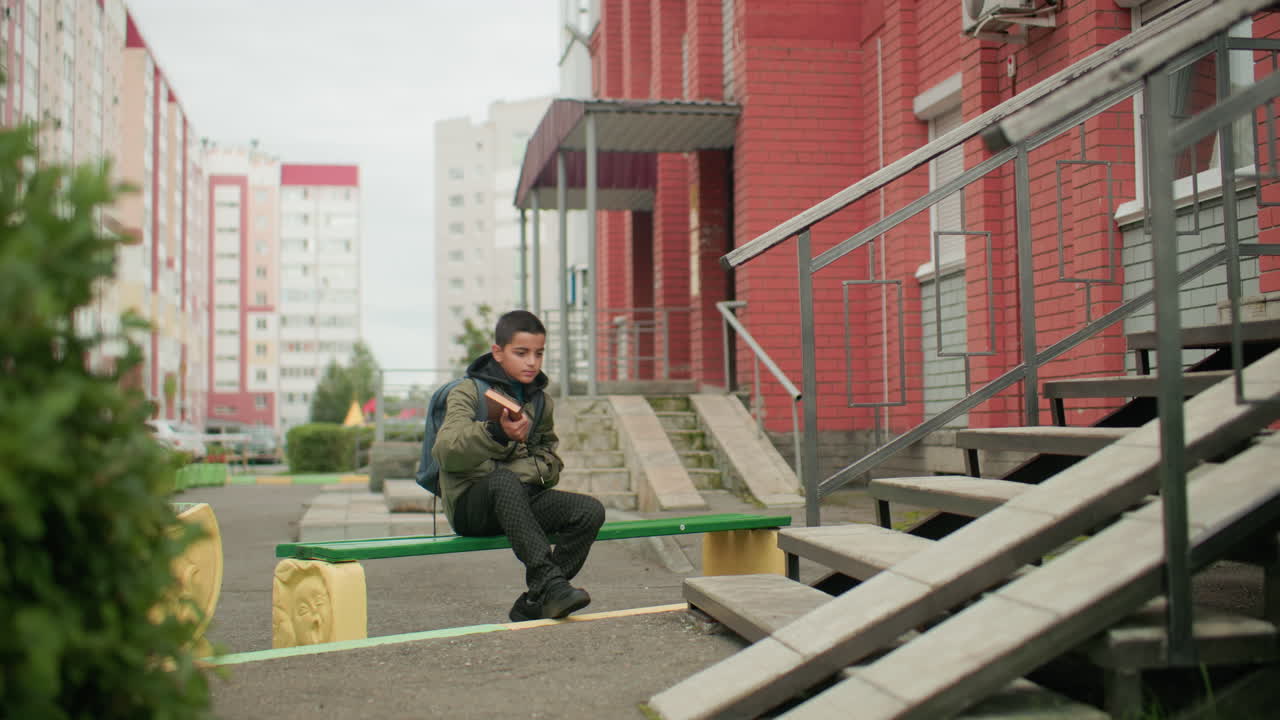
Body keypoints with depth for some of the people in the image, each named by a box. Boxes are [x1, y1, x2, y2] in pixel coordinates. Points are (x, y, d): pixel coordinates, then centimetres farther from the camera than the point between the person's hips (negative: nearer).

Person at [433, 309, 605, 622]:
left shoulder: (541, 400, 16)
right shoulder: (468, 393, -3)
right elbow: (445, 452, -21)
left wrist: (544, 468, 9)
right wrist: (496, 432, -39)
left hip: (524, 500, 6)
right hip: (472, 504, -5)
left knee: (590, 511, -19)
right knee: (504, 479, -39)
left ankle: (533, 605, -16)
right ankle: (549, 581, -43)